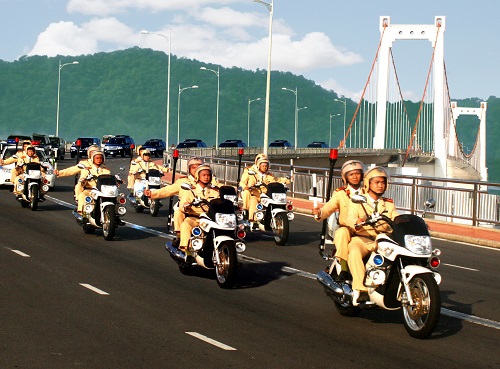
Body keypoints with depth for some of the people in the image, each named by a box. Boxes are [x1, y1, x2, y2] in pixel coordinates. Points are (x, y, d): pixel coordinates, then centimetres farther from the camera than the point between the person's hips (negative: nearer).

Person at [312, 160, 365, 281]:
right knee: (342, 232, -35)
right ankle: (344, 269, -30)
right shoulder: (340, 193, 9)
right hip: (347, 229, -1)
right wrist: (319, 213, -29)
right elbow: (329, 207, -6)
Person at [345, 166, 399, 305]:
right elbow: (350, 217, -11)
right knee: (354, 252, -37)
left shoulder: (389, 204, 22)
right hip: (361, 239, -3)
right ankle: (360, 289, -42)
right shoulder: (357, 202, 8)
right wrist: (356, 223, -36)